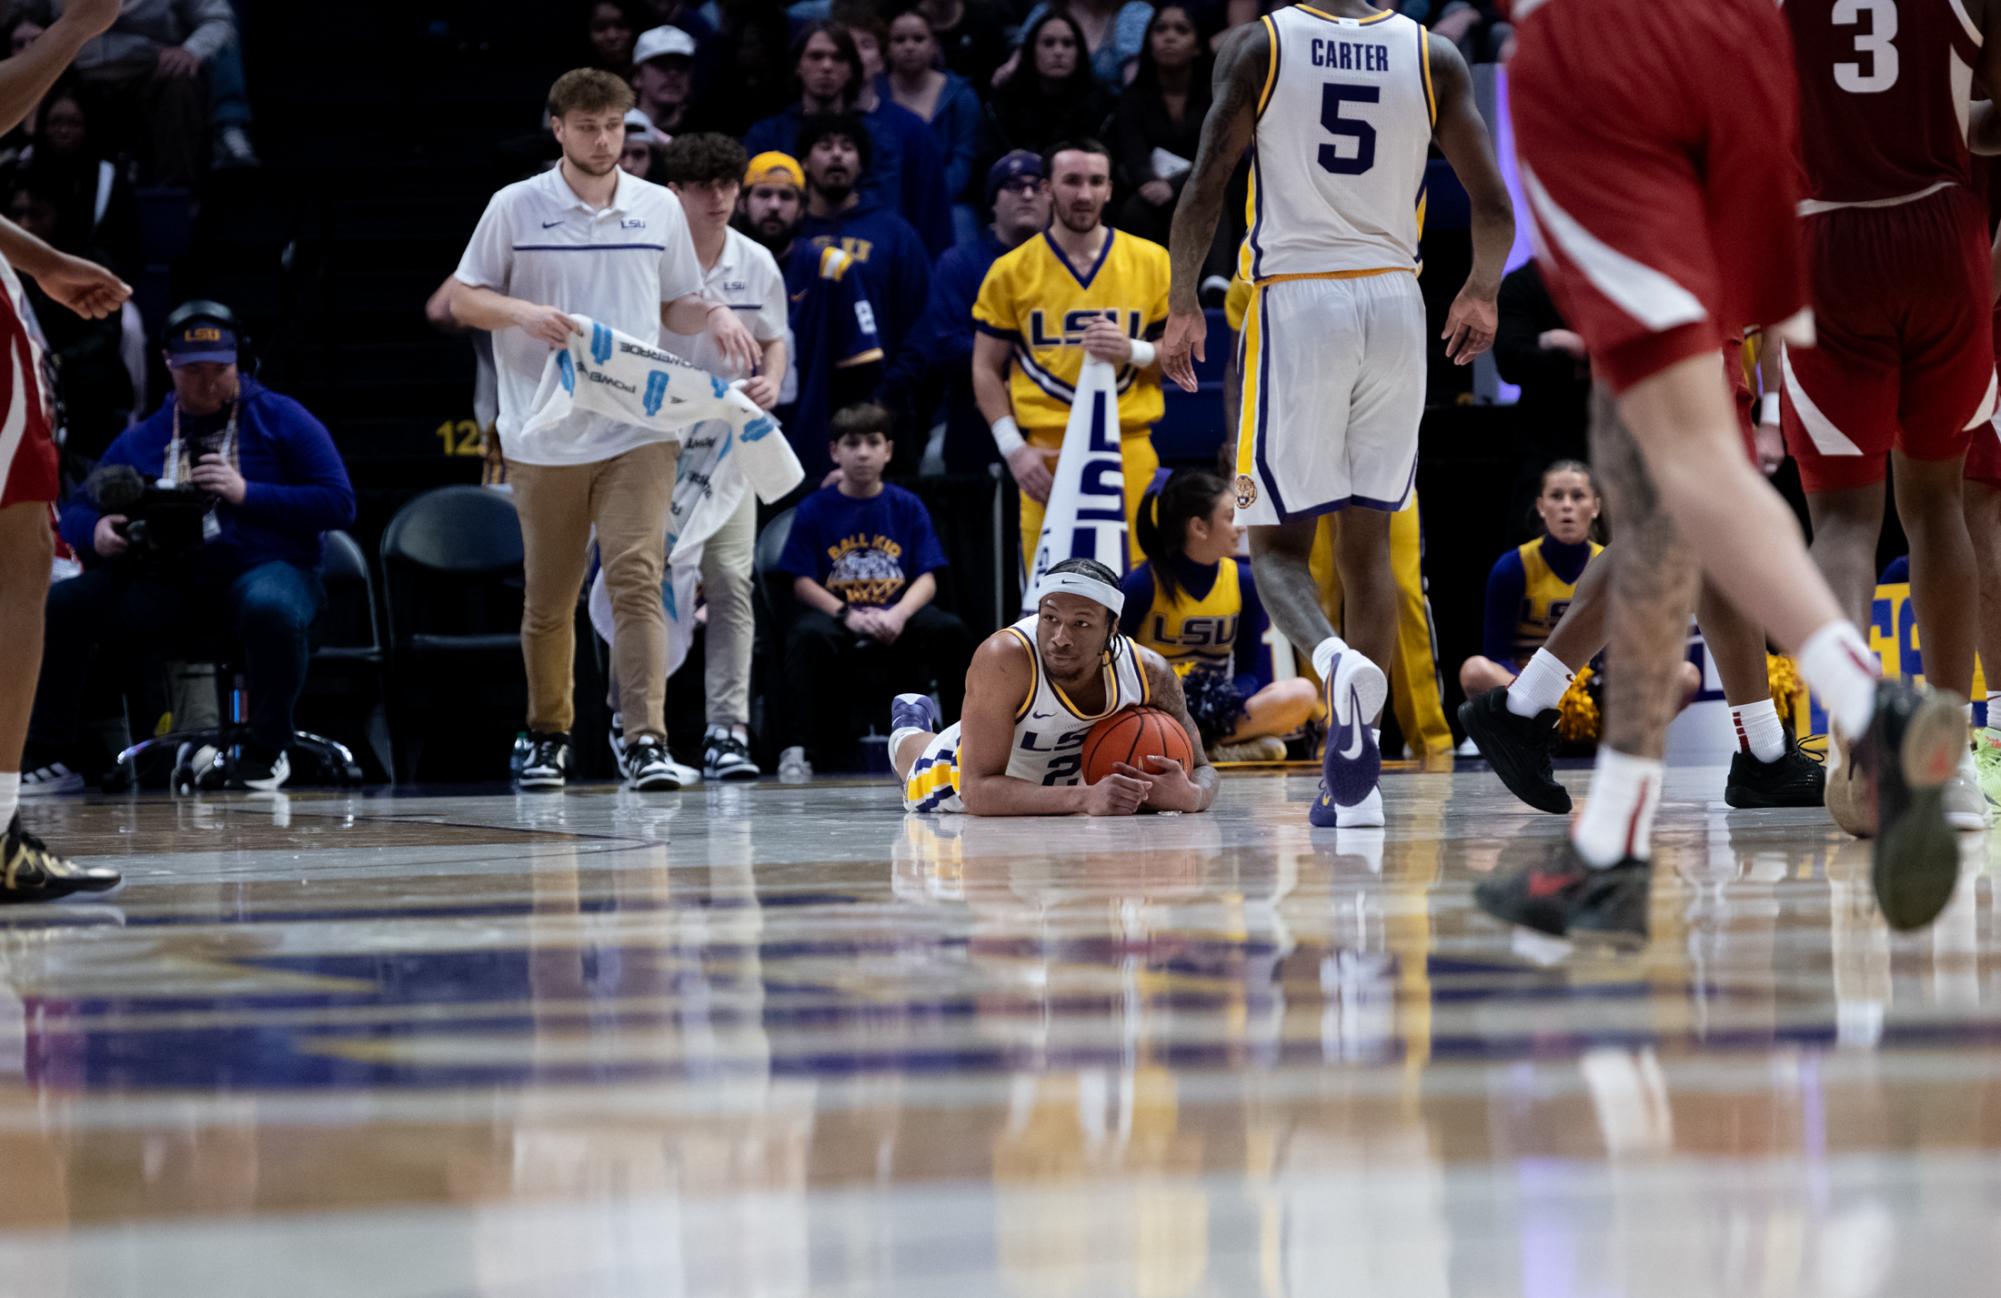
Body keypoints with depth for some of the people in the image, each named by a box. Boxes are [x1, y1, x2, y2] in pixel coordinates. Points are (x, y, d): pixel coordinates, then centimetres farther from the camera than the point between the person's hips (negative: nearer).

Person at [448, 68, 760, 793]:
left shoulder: (660, 209, 9)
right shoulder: (515, 209, 2)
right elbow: (464, 300, 5)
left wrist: (715, 316, -3)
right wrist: (524, 313, -15)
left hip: (639, 433, 1)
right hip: (544, 438, 0)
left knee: (637, 577, -14)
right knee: (549, 596, 7)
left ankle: (647, 740, -21)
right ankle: (548, 735, 25)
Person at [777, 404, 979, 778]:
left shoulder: (907, 508, 10)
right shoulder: (814, 510, 5)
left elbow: (926, 579, 3)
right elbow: (802, 582, -1)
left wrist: (898, 614, -18)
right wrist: (849, 615, -18)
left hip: (897, 615, 2)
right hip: (835, 613, -2)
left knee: (950, 631, -27)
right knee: (807, 636, -37)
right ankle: (799, 750, -35)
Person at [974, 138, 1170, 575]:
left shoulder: (1151, 262, 9)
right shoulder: (1013, 271, 7)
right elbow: (986, 370, 10)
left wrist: (1134, 351, -9)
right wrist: (1013, 449, -3)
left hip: (1129, 447, 1)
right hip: (1046, 453, 0)